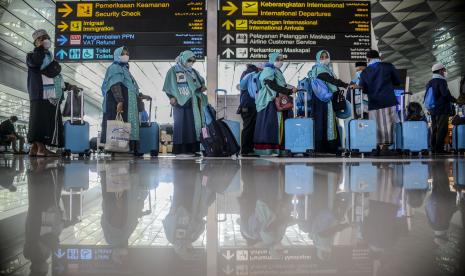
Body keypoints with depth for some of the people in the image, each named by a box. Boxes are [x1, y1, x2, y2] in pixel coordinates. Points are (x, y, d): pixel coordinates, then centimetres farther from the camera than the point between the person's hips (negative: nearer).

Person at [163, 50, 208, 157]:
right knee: (180, 125, -7)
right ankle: (179, 150, -6)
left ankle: (190, 148, 5)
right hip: (179, 102, -6)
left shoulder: (193, 71, 18)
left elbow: (200, 81, 20)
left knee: (191, 125, 2)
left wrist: (202, 86, -2)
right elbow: (169, 86, -3)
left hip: (191, 103, 6)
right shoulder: (173, 70, 2)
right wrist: (172, 97, -16)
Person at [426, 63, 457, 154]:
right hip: (442, 110, -8)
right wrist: (455, 100, -7)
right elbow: (446, 94, -20)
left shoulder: (429, 83, 15)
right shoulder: (441, 81, -11)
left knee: (435, 130, 11)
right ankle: (439, 149, -8)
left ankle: (434, 149, 13)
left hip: (432, 110, 8)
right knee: (442, 130, -6)